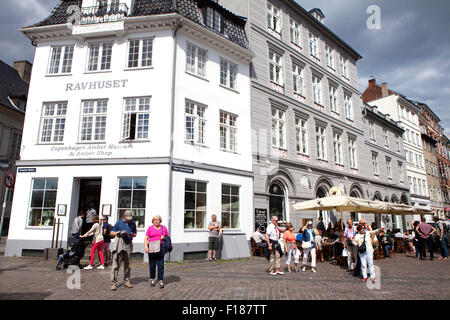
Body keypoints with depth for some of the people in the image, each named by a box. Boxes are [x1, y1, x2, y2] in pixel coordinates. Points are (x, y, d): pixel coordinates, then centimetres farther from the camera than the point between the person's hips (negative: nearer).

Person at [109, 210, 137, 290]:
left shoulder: (133, 224, 12)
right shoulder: (119, 223, 3)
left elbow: (135, 234, 18)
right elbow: (111, 233, 7)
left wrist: (132, 234, -6)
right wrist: (119, 234, -11)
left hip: (128, 245, 3)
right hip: (119, 245, -3)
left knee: (127, 264, 11)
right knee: (116, 264, -7)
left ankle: (127, 281, 20)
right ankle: (113, 283, -2)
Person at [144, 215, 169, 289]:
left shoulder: (163, 228, 11)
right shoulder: (150, 228, 6)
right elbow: (146, 238, 4)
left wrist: (164, 237, -6)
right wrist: (146, 247, -9)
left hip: (160, 249, 0)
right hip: (151, 249, 0)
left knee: (161, 265, -5)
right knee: (152, 265, 5)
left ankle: (161, 281, -2)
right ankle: (152, 279, 21)